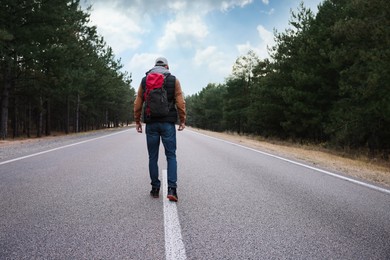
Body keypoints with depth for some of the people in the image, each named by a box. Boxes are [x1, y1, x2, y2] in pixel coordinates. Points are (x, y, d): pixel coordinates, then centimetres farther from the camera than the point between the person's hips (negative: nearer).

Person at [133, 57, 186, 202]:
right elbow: (180, 103, -5)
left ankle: (155, 189, 14)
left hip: (151, 123, 2)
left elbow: (138, 103, 4)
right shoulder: (174, 80, 3)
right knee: (171, 156, 3)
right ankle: (171, 189, -9)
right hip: (168, 123, -2)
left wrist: (137, 121, 11)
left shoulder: (145, 80, 8)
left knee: (153, 157, 10)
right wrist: (182, 120, 3)